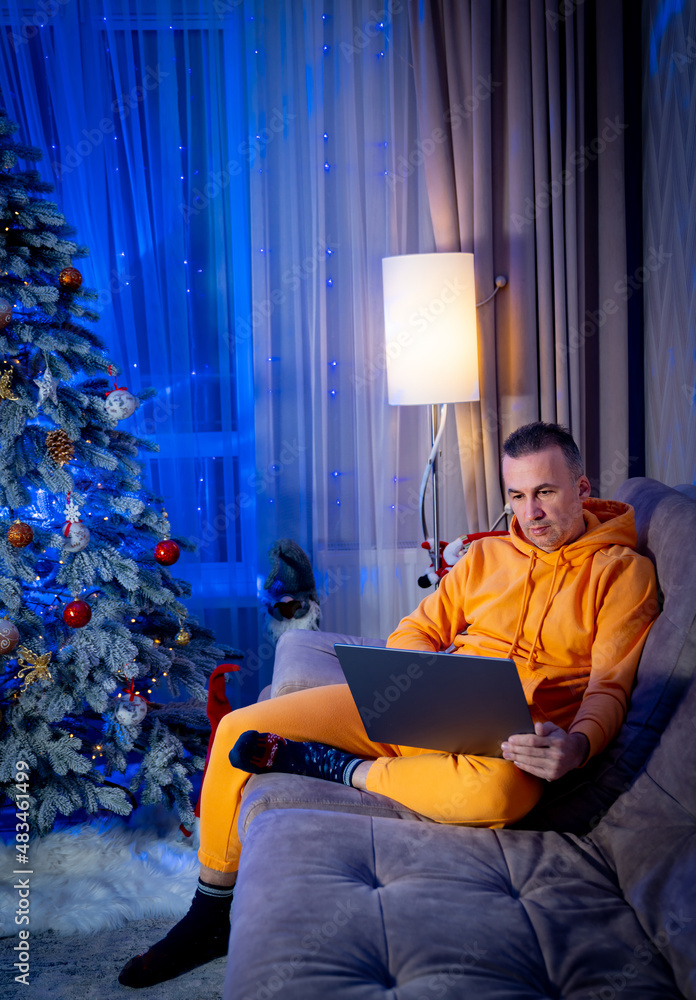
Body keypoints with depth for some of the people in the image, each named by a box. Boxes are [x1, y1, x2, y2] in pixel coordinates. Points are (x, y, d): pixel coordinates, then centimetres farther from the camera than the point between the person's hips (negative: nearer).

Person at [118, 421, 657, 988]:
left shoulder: (625, 571, 4)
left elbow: (610, 688, -4)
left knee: (497, 789, -44)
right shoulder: (486, 555, 18)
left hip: (510, 736, -4)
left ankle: (343, 768, -14)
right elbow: (415, 634, 16)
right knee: (240, 727, -6)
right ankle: (211, 918, 10)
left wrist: (577, 745, -25)